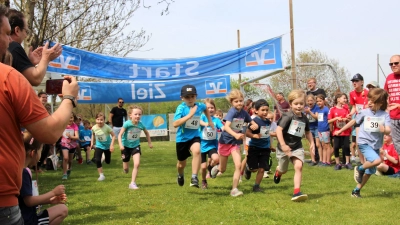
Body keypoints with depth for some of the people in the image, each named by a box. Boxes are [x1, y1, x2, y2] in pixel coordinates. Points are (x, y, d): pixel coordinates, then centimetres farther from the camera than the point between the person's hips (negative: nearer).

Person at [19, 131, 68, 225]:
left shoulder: (23, 171, 11)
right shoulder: (23, 172, -18)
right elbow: (29, 201, -21)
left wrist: (50, 200, 8)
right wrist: (53, 192, -11)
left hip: (26, 217, 10)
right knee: (63, 209, -8)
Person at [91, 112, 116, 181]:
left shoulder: (107, 127, -26)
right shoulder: (94, 128, -16)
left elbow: (113, 135, -18)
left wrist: (112, 145, -24)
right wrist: (92, 143, 2)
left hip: (107, 146, -1)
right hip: (99, 146, 1)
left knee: (108, 162, 13)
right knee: (97, 160, -17)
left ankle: (104, 156, 51)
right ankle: (101, 175, -4)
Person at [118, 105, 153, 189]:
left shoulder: (141, 124, -14)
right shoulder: (127, 124, -25)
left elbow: (147, 133, 8)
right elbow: (120, 135, -22)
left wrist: (149, 143, 10)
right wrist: (120, 144, -36)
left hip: (136, 146, 2)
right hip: (126, 146, -2)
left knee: (137, 164, -18)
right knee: (126, 169, 10)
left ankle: (133, 183, -8)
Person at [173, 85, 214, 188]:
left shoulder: (200, 106, -6)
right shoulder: (181, 108, -20)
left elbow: (206, 109, 21)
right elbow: (175, 124, -34)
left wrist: (210, 121, 16)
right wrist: (190, 115, -36)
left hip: (195, 136, 2)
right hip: (182, 138, -1)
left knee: (197, 151, -33)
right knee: (182, 163, 15)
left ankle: (194, 178, -26)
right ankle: (180, 175, 51)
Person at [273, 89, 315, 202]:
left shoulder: (304, 118, 1)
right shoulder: (288, 116, -18)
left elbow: (307, 132, 19)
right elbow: (278, 129, -26)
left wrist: (312, 142, 6)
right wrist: (283, 145, -31)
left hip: (297, 147, 3)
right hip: (285, 147, -3)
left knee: (299, 166, -18)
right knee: (283, 170, 15)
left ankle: (297, 192, -18)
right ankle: (277, 173, 55)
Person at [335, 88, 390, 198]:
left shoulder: (385, 115, -4)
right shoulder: (364, 112, -4)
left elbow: (388, 130, -13)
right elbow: (353, 122, 10)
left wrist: (384, 130, -37)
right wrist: (340, 131, 17)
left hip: (376, 145, 3)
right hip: (364, 143, -3)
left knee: (370, 171, 11)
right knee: (377, 160, -29)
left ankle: (356, 190, 28)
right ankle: (360, 169, -1)